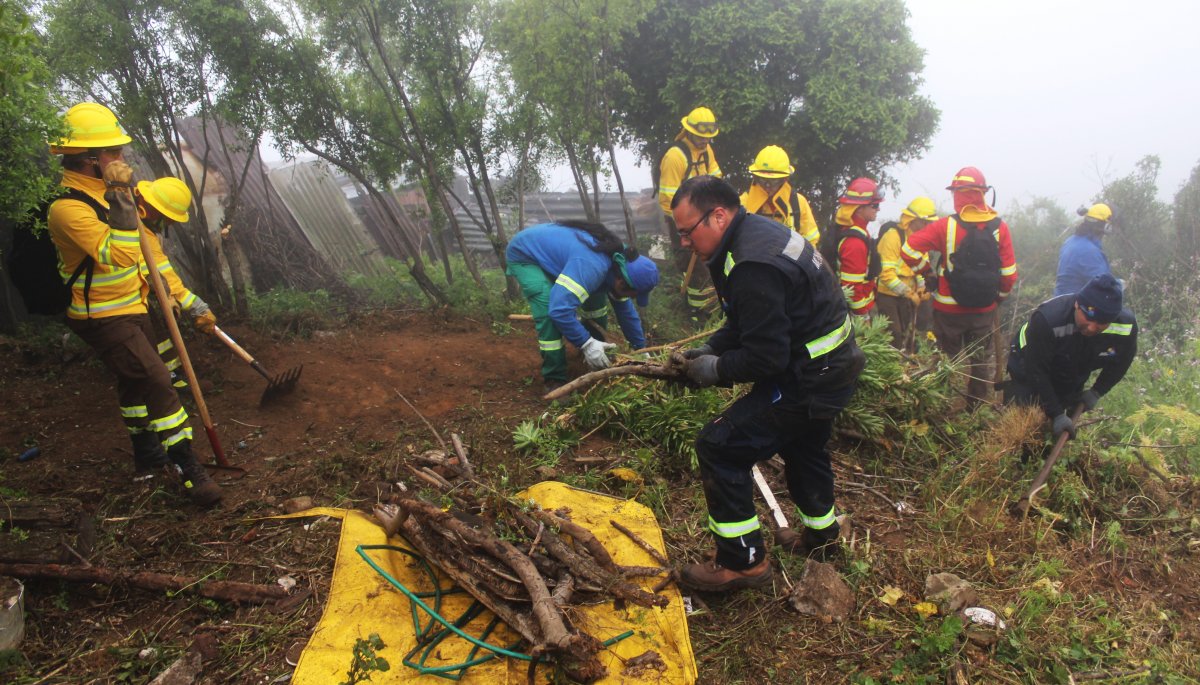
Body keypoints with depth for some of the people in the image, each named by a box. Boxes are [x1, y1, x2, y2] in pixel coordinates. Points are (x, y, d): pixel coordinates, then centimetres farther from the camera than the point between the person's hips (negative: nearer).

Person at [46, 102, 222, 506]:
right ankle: (189, 471, -9)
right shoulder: (68, 207, -25)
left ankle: (147, 454, 38)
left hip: (130, 308, 10)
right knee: (156, 382, -14)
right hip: (103, 318, -10)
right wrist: (122, 206, -32)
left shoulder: (104, 190, 6)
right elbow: (119, 255, -35)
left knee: (137, 380, 21)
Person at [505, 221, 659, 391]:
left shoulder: (618, 260, -8)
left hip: (551, 251, 9)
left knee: (596, 297, 4)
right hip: (524, 256, -8)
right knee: (550, 315, -26)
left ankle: (598, 352, 22)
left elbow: (625, 310, 4)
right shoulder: (591, 267, -39)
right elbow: (559, 309, -46)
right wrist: (586, 343, -39)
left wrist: (641, 349, 8)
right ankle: (554, 379, -13)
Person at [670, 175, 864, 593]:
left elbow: (767, 358, -28)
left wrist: (717, 370, -13)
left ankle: (742, 562, 3)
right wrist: (710, 349, 4)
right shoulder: (756, 232, 4)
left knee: (719, 447, -10)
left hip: (808, 381, -11)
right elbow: (747, 323, 15)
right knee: (803, 447, 31)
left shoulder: (754, 266, -29)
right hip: (831, 369, 11)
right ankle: (820, 538, 54)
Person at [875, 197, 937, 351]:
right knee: (894, 336, -8)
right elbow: (887, 273, -25)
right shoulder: (893, 236, -21)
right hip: (888, 294, -8)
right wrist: (909, 293, -22)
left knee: (909, 334, 15)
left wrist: (921, 288, 1)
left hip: (908, 294, 8)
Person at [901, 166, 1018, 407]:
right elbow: (1009, 272, -2)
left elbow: (909, 249, -17)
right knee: (981, 362, 18)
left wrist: (926, 269, 0)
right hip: (985, 310, 2)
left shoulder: (946, 226, -13)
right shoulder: (999, 227, -6)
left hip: (949, 308, -2)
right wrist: (1000, 296, 15)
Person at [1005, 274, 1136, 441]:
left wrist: (1097, 392, -3)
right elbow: (1036, 371, -31)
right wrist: (1056, 414, -30)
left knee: (1067, 432, 13)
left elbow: (1119, 362, 0)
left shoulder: (1127, 326, -26)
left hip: (1072, 382, 4)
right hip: (1029, 375, -4)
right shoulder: (1047, 319, -41)